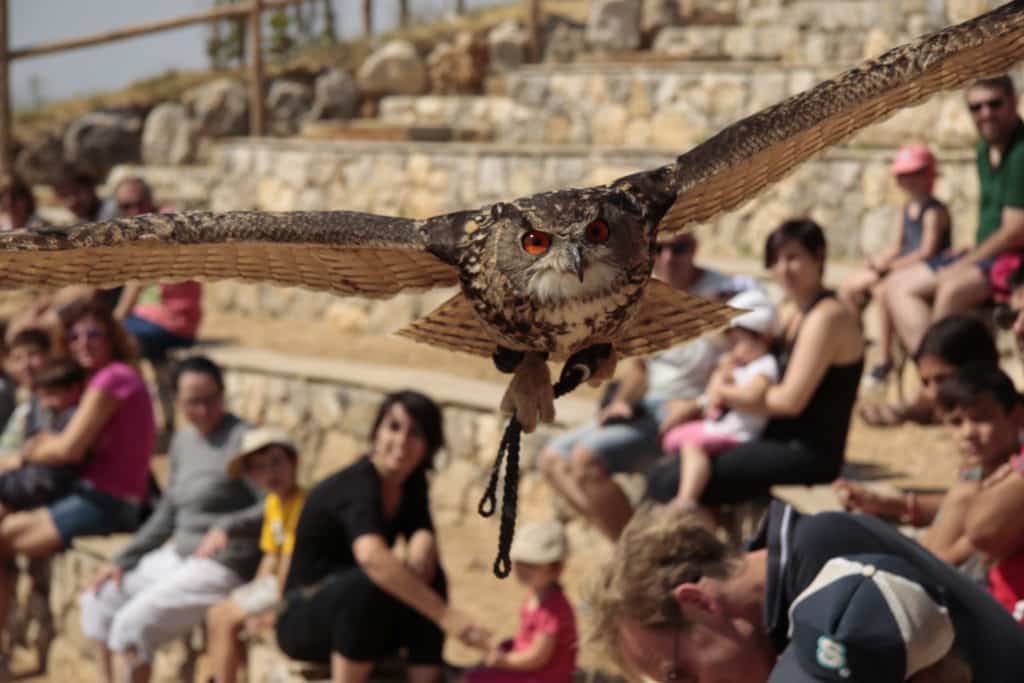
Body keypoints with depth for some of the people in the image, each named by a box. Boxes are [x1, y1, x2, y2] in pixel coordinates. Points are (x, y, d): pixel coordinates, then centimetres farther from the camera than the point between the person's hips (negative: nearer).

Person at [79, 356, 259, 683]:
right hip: (179, 555, 9)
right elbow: (167, 514, 20)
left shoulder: (241, 440, -13)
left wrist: (228, 528, -38)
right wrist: (122, 561, 13)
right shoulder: (183, 441, 13)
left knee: (133, 622, -22)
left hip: (223, 567, -9)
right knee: (98, 600, 6)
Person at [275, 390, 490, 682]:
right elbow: (371, 555, -43)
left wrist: (421, 548, -35)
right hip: (303, 622, -7)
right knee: (367, 583, -35)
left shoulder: (412, 483, 2)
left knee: (430, 578, -18)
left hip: (365, 623, 7)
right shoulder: (358, 484, -24)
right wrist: (445, 615, -49)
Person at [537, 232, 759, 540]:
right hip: (645, 408, 9)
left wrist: (694, 406, -22)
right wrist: (622, 400, -1)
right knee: (553, 458, 2)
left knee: (586, 457, -25)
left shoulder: (723, 292, -13)